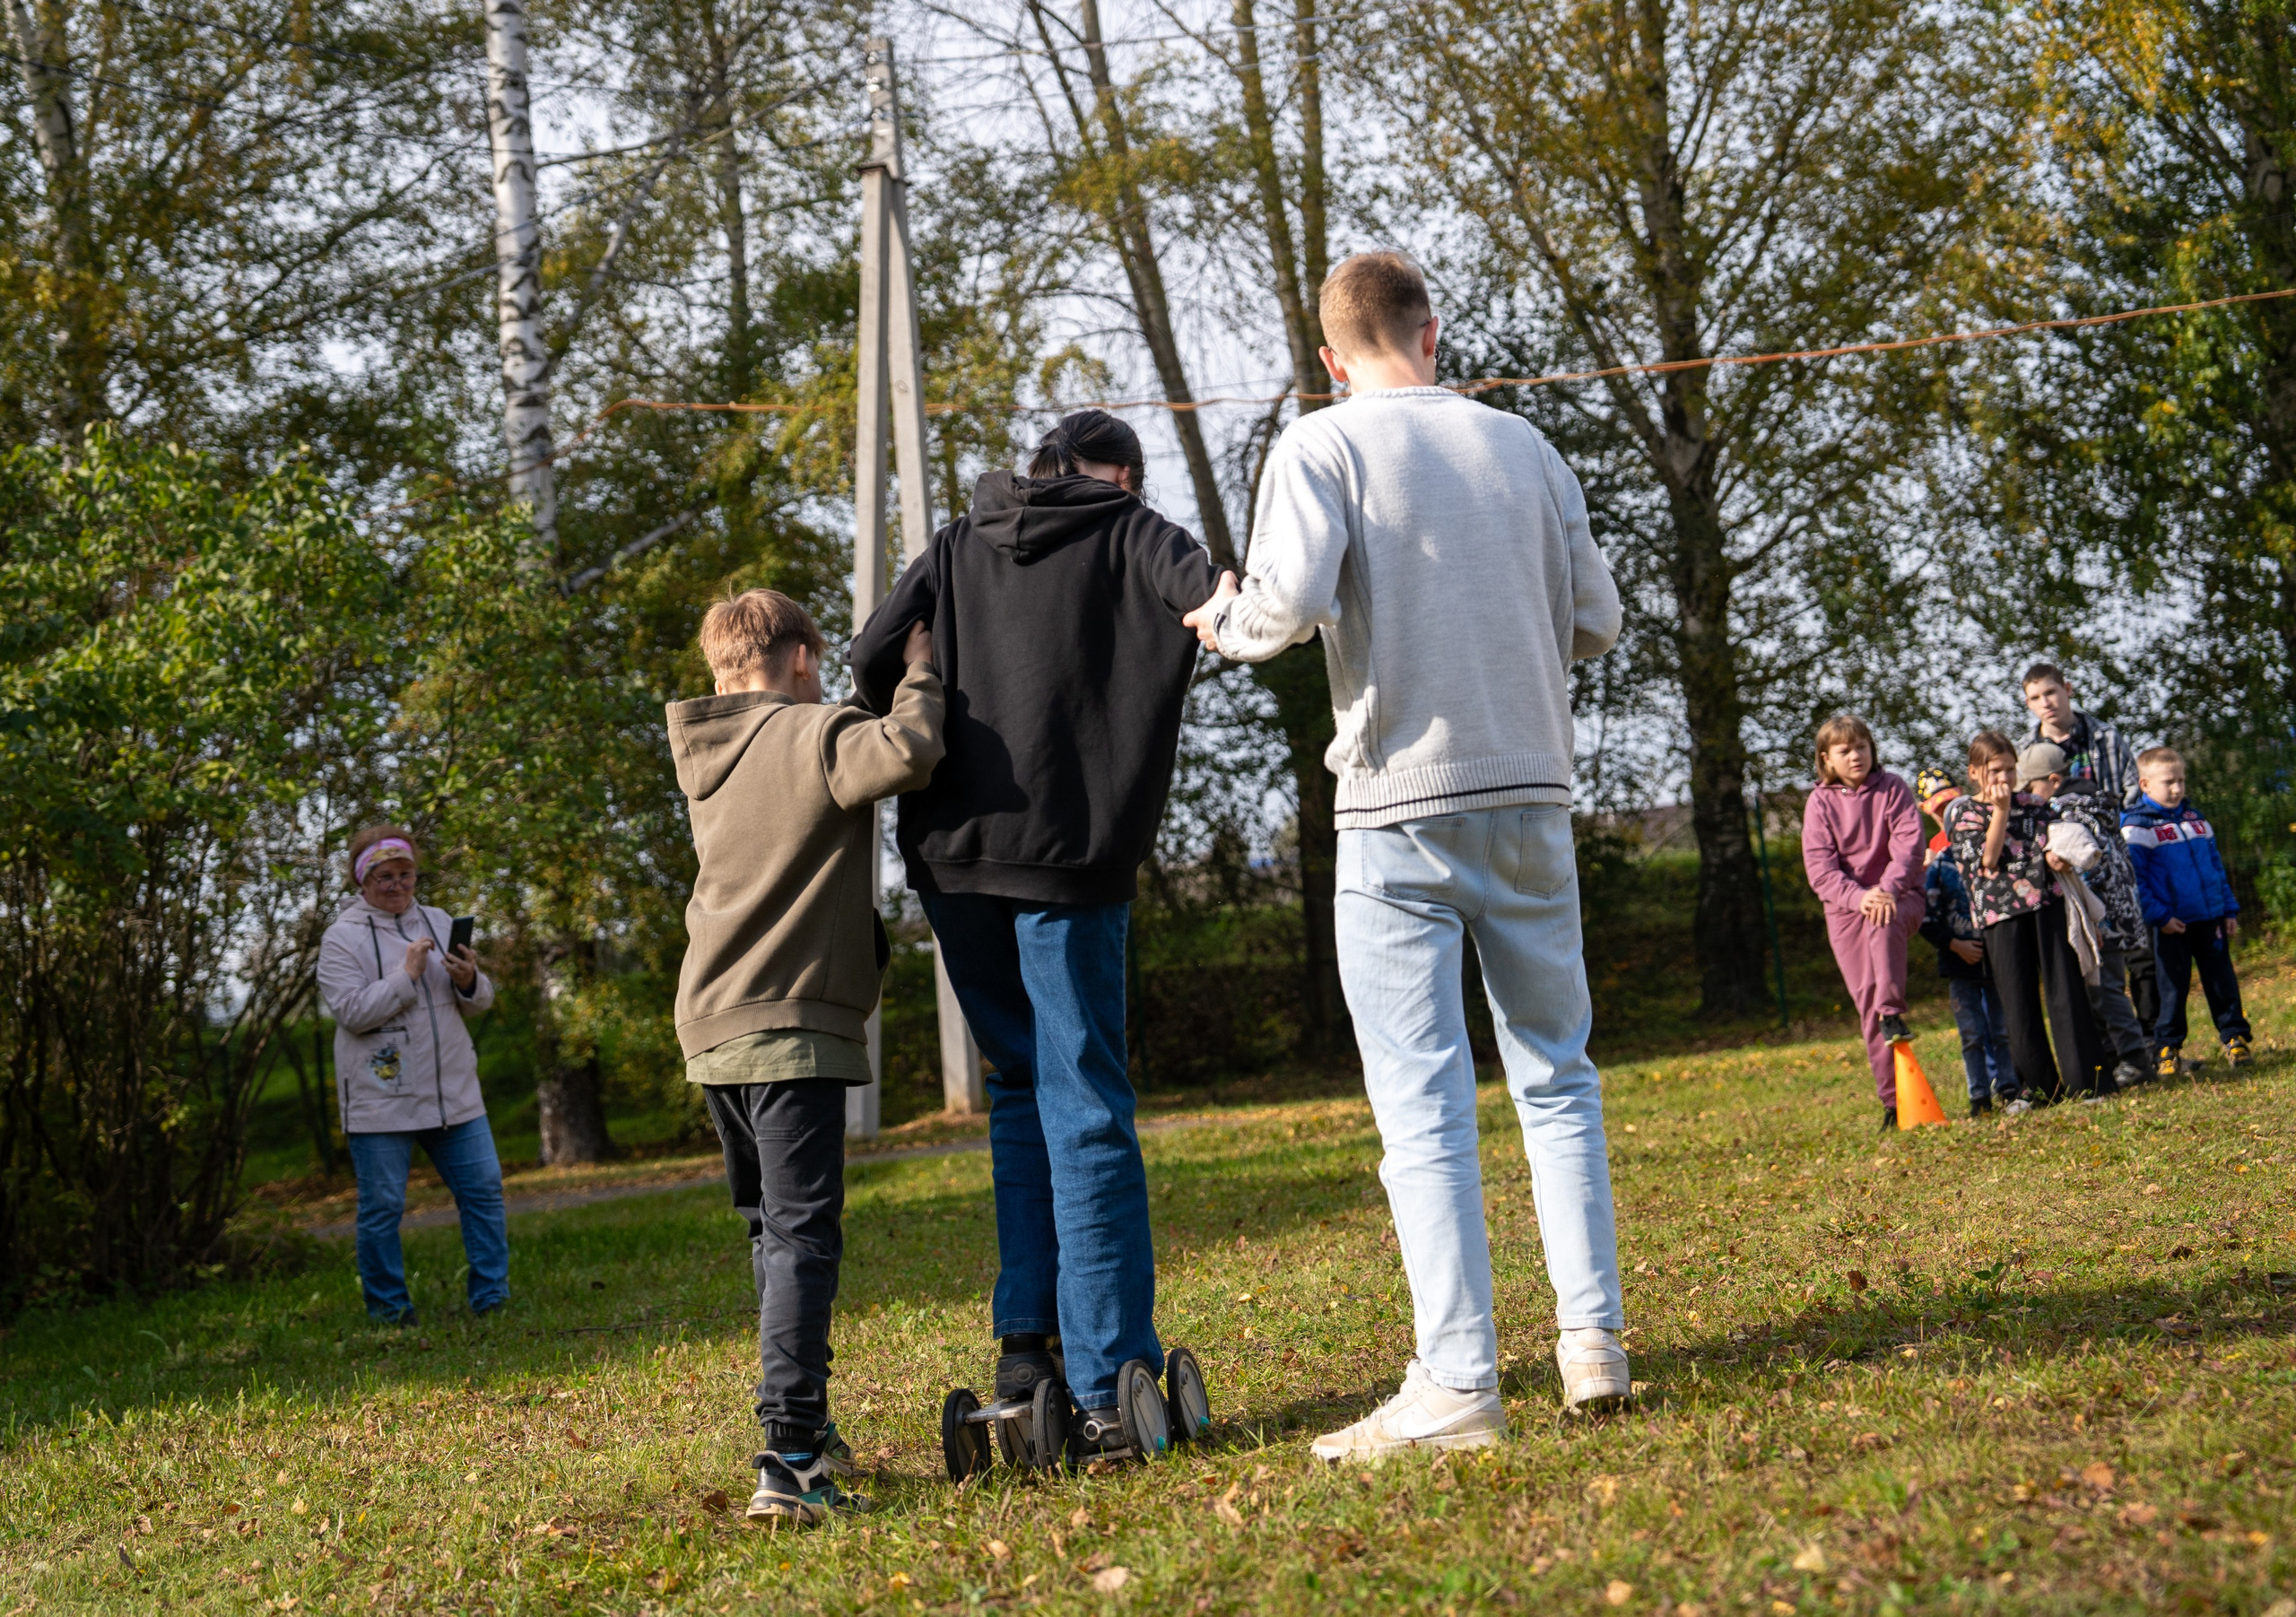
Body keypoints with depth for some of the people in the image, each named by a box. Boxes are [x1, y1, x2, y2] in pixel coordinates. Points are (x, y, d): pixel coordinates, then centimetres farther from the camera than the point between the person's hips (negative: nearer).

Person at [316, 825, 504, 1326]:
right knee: (382, 1206, 0)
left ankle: (492, 1298, 11)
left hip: (453, 1091, 5)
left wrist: (469, 981, -8)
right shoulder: (342, 938, -3)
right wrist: (407, 975, -17)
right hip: (380, 1098, -5)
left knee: (483, 1189, 2)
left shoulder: (439, 923, 13)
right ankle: (388, 1309, 13)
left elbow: (479, 1003, 14)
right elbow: (351, 1010, -15)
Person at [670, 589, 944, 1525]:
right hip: (789, 1026, -8)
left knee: (772, 1229, 19)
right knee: (803, 1237, -10)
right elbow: (906, 754, -27)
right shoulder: (815, 736, -8)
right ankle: (789, 1463, -18)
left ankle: (807, 1427, 29)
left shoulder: (707, 759, 15)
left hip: (710, 1026, 8)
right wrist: (918, 678, -10)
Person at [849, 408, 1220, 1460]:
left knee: (1023, 1082, 20)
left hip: (951, 857, 4)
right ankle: (1105, 1388, -3)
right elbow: (1213, 595, -15)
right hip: (1065, 859, -4)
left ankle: (1026, 1335, 13)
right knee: (1086, 1110, -1)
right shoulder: (1131, 535, 8)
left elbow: (874, 654, 7)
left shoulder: (957, 549, 18)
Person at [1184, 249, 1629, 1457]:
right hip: (1530, 793, 4)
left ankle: (1458, 1381, -3)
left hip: (1401, 803, -4)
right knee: (1556, 1072, 14)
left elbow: (1291, 602, -17)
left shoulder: (1322, 446, -3)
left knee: (1423, 1097, -2)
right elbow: (1595, 619, 9)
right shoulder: (1525, 447, 9)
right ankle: (1593, 1342, 14)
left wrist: (1223, 623, 5)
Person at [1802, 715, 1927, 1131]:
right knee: (1865, 996, -4)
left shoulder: (1892, 789, 2)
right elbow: (1820, 867, -7)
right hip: (1846, 907, 1)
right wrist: (1858, 897, -23)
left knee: (1884, 923, -39)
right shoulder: (1820, 803, 2)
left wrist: (1888, 889, -24)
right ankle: (1892, 1098, 0)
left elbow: (1908, 843, -9)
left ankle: (1893, 1012, -36)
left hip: (1899, 896, -1)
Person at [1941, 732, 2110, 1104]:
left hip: (2047, 904, 2)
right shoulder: (1964, 813, 4)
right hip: (2002, 914, -2)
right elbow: (1986, 860, -9)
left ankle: (2083, 1083, 1)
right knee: (2019, 1004, 1)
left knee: (2066, 992, -2)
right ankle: (2041, 1087, 9)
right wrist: (2000, 810, -10)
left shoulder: (2033, 804, 12)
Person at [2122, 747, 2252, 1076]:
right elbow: (2134, 878, -11)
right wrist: (2158, 916, -17)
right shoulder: (2136, 826, -8)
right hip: (2172, 923, -5)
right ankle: (2167, 1049, 10)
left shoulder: (2196, 819, 12)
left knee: (2222, 980, 8)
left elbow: (2216, 865, 19)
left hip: (2210, 918, 5)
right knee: (2172, 987, 1)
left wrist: (2230, 909, 15)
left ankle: (2235, 1037, 18)